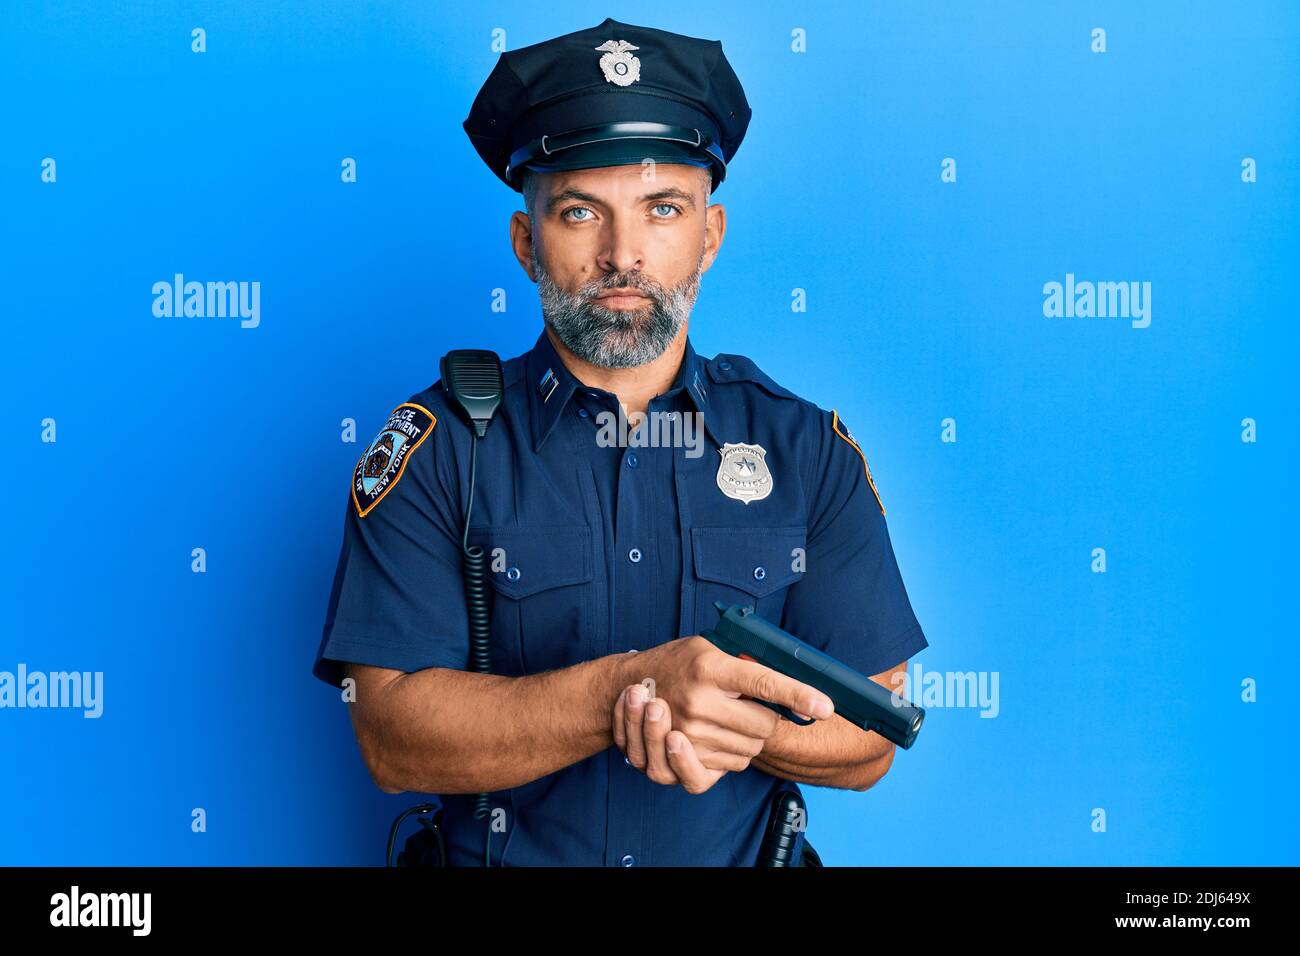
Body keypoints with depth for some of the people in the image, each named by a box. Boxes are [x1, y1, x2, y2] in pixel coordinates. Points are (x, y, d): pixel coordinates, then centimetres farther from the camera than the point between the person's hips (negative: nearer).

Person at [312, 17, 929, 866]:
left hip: (746, 854, 1)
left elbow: (867, 739, 2)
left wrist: (742, 726, -18)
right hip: (498, 856, -1)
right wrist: (631, 688, -21)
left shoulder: (809, 448, 4)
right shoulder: (438, 446, -1)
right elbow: (394, 738, -10)